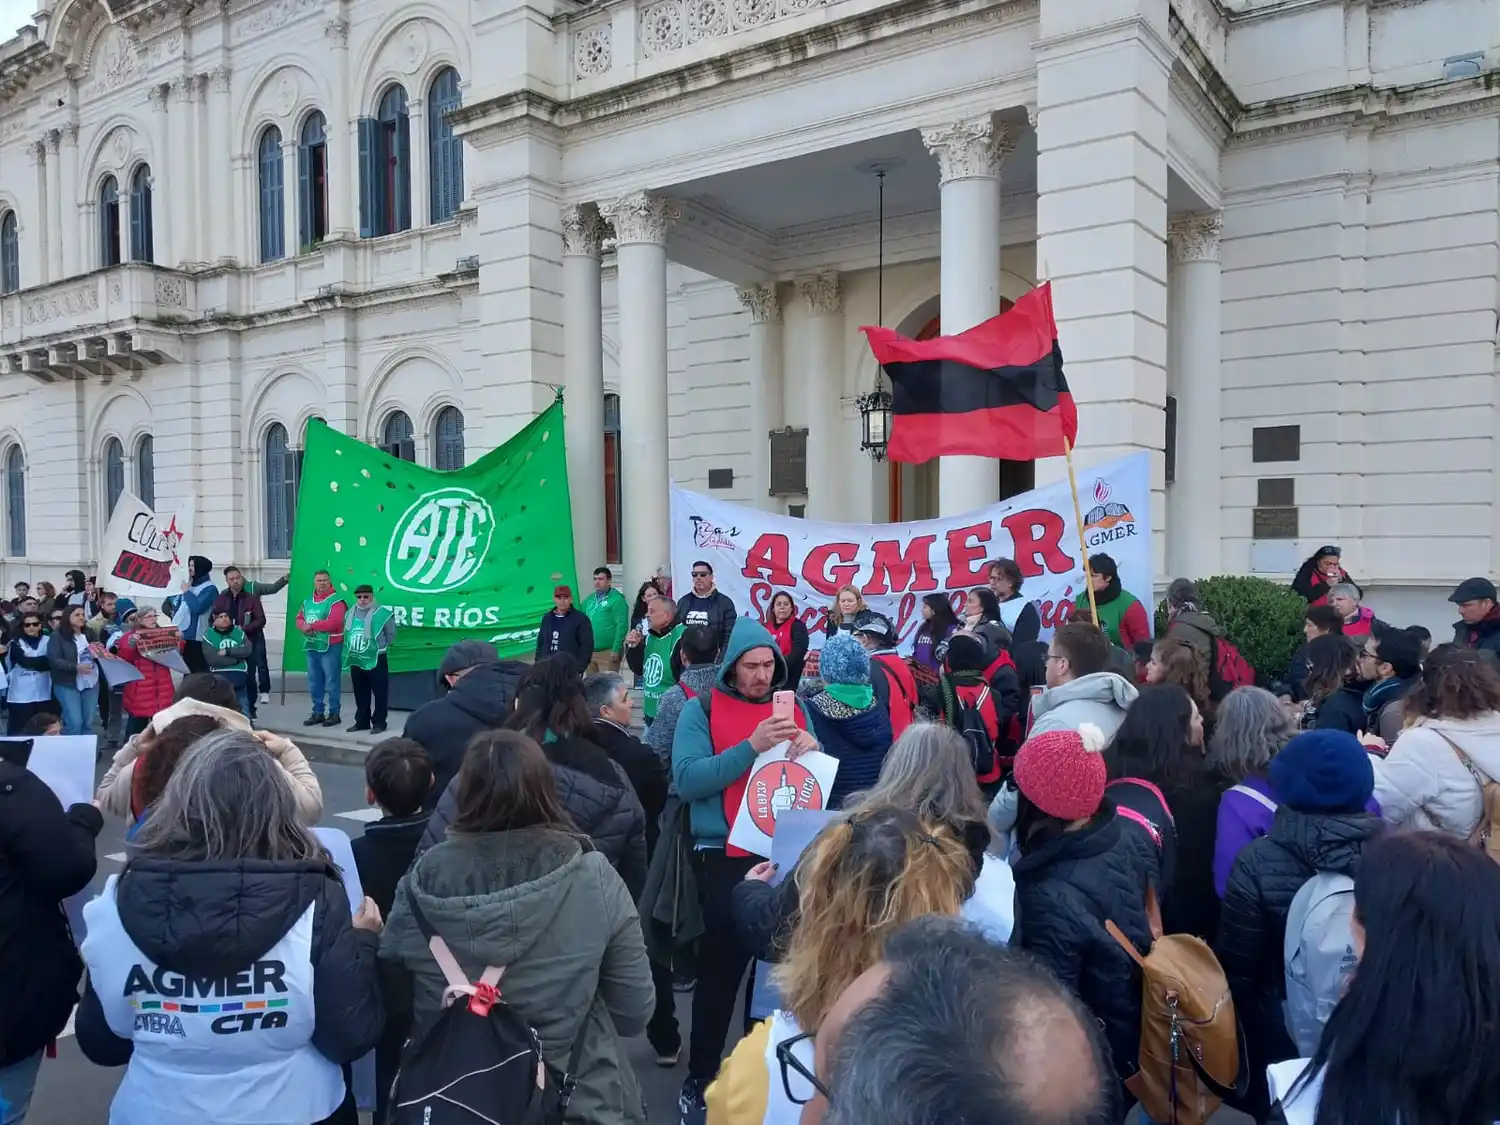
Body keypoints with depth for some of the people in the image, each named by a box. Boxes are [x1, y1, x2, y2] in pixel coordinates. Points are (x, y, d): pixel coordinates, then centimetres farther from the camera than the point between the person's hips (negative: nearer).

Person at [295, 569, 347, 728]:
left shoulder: (336, 600, -9)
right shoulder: (308, 601, 15)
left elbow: (333, 622, -20)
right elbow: (299, 618, 15)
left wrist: (312, 625, -14)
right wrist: (304, 627, -9)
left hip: (330, 647, -7)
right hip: (312, 646, 8)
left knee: (332, 682, -3)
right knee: (314, 682, 12)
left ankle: (334, 713, 4)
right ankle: (318, 712, 22)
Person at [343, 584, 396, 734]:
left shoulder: (382, 613, -12)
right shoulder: (350, 614, 8)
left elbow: (391, 636, -3)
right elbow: (346, 634, 20)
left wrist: (378, 647, 1)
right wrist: (350, 651, 12)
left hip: (376, 660, -6)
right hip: (356, 661, 6)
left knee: (379, 693, -1)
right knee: (360, 694, 14)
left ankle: (379, 723, 7)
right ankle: (362, 721, 23)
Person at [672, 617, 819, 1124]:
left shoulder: (795, 708, 9)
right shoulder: (702, 710, -4)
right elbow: (687, 781, -16)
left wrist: (811, 749, -13)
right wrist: (751, 747, -22)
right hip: (725, 858, -4)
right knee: (720, 969, 3)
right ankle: (700, 1079, 20)